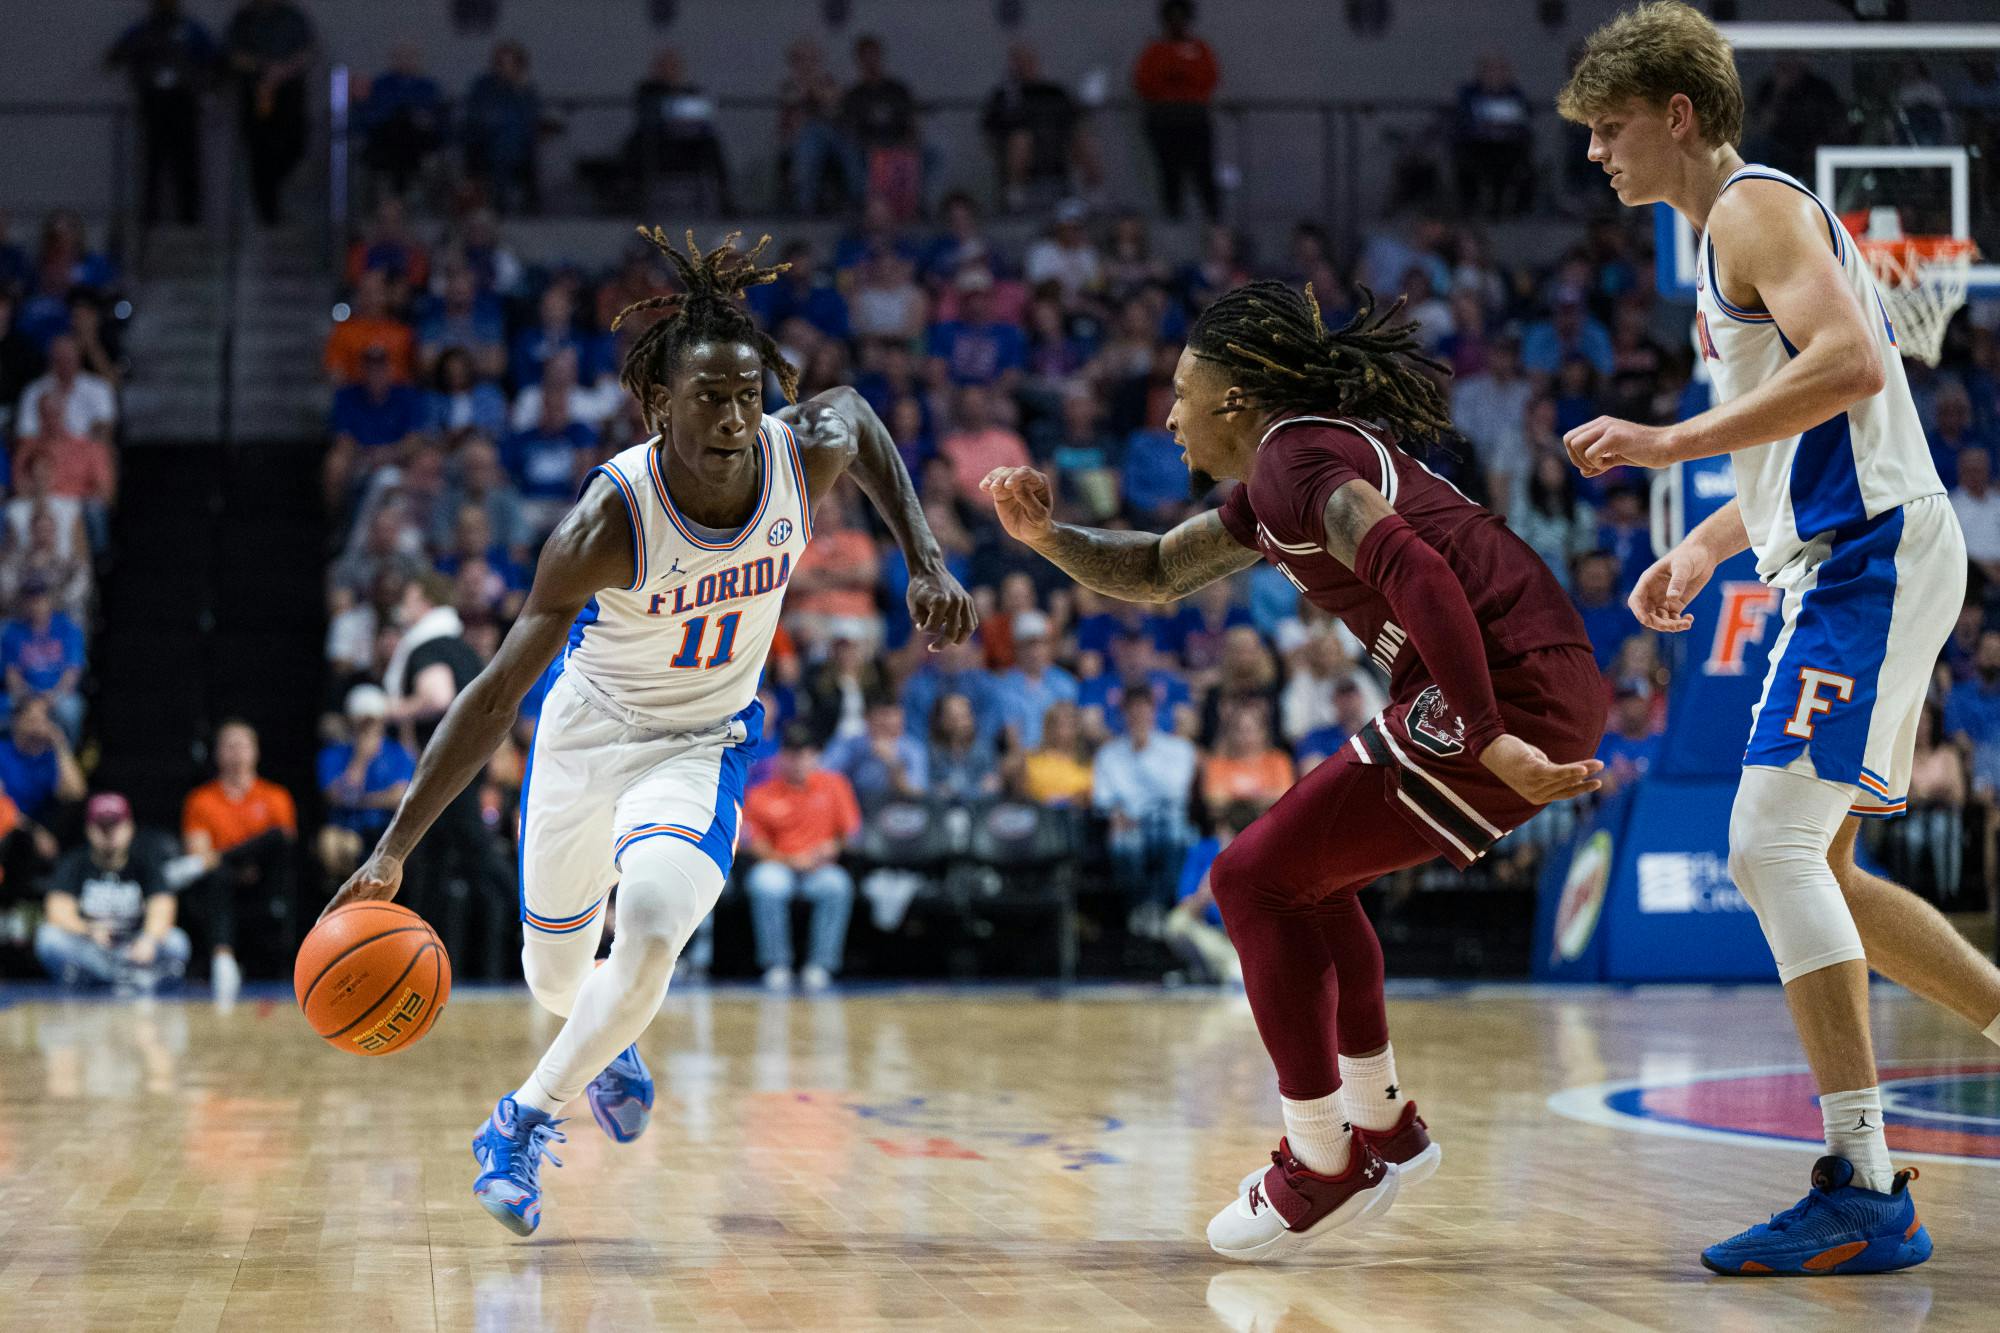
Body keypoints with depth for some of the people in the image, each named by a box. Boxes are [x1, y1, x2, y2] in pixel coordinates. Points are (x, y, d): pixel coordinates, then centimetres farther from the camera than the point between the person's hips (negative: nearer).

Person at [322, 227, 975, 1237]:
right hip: (588, 728, -1)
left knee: (654, 929, -27)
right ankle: (607, 1042, 55)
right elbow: (497, 691, -30)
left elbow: (855, 413, 7)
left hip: (706, 742, 1)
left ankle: (525, 1122, -5)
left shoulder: (807, 453, -21)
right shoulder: (610, 521, -32)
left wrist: (924, 562, -1)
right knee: (556, 975, 15)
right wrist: (393, 850, -35)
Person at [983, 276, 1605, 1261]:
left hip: (1510, 693, -10)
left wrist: (1489, 737, -30)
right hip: (1534, 696, 10)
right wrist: (1046, 537, 14)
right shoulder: (1276, 482, 22)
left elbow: (1416, 572, -25)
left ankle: (1321, 1170, 3)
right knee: (1301, 873, 23)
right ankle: (1382, 1126, 30)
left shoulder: (1298, 454, -10)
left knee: (1255, 880, -3)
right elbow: (1152, 571, 31)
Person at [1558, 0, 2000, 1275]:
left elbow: (1850, 366, -25)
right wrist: (1706, 545, 21)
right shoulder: (1737, 230, 24)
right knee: (1809, 868, 14)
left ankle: (1867, 1192, -18)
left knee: (1773, 845, -17)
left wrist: (1674, 442, -22)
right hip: (1848, 561, 11)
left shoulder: (1756, 207, -8)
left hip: (1871, 555, -11)